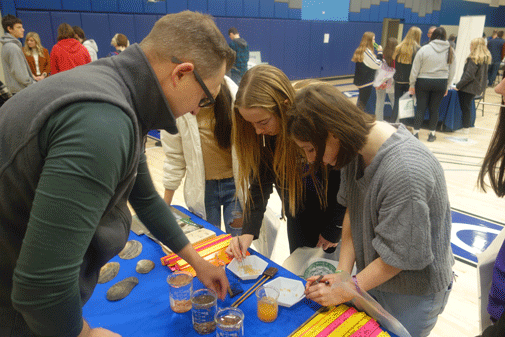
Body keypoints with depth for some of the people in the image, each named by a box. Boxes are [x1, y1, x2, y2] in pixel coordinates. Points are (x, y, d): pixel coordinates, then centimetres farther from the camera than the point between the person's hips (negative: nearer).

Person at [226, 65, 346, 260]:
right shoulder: (262, 134, -19)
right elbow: (260, 184, -11)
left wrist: (334, 229, -8)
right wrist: (248, 231, -22)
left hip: (335, 213, -3)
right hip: (299, 219, 4)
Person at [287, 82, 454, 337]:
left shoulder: (405, 172, -36)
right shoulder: (356, 146, -11)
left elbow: (400, 254, -26)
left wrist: (346, 291, -16)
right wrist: (342, 273, -9)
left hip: (414, 291, -6)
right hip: (372, 273, 6)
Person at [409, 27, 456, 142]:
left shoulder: (424, 49, -6)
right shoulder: (450, 51, 4)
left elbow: (415, 69, -5)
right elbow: (452, 71, 8)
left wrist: (412, 85, 3)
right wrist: (447, 87, 16)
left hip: (423, 82, -2)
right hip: (441, 83, 2)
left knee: (420, 108, 4)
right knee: (434, 109, 10)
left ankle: (416, 133, 5)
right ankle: (432, 134, 16)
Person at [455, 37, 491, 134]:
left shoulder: (473, 59, -18)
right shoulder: (486, 58, 9)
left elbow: (469, 75, -22)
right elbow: (484, 74, 16)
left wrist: (458, 85, -16)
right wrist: (482, 87, 22)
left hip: (468, 87, -9)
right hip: (477, 87, 9)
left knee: (465, 107, 1)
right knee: (467, 106, 19)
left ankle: (466, 128, 6)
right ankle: (466, 126, 25)